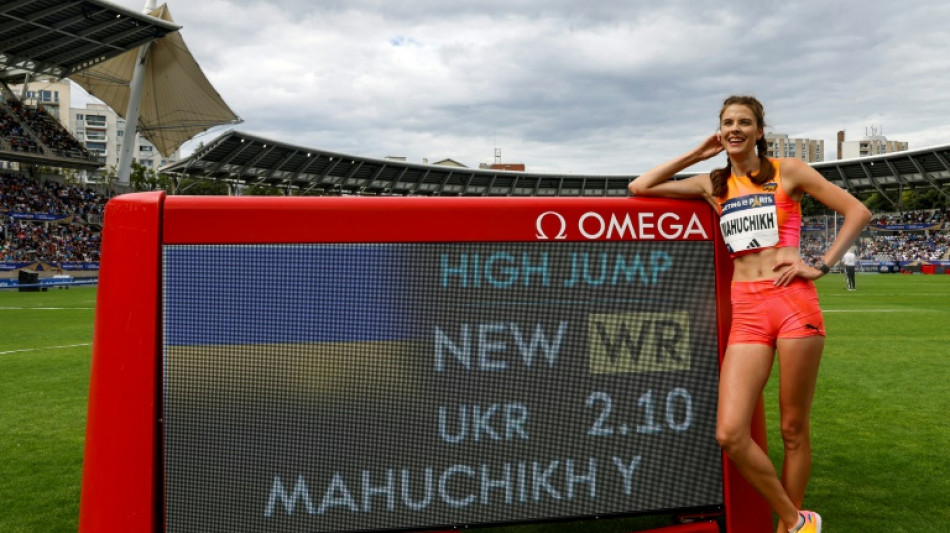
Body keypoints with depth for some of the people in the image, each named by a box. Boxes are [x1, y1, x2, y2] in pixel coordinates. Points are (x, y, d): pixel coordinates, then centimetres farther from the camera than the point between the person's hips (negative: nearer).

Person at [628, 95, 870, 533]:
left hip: (795, 303, -2)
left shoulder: (787, 171, 6)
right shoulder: (713, 185, 14)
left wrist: (822, 266, -3)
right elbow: (639, 188, 11)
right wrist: (696, 154, 11)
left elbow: (857, 212, 7)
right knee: (730, 434, -10)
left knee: (794, 430, 5)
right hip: (747, 312, 3)